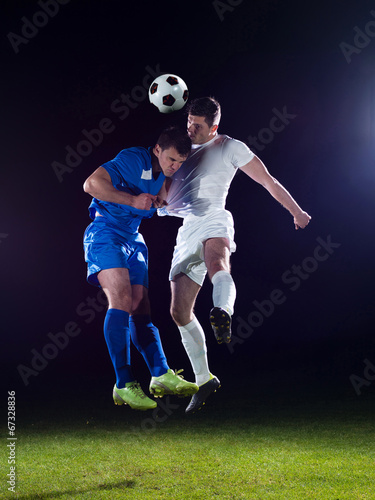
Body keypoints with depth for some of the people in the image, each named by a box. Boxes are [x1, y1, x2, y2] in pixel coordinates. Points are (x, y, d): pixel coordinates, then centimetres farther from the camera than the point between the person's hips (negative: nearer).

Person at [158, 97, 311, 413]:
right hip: (187, 231, 6)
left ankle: (223, 314, -73)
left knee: (217, 265, -42)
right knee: (180, 311, 1)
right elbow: (166, 199, 31)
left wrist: (297, 212, 16)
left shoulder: (230, 148, 6)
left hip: (213, 220, -6)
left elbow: (269, 182, 11)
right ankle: (204, 380, 12)